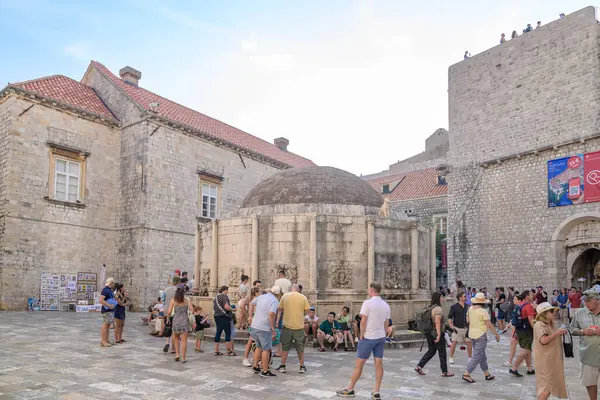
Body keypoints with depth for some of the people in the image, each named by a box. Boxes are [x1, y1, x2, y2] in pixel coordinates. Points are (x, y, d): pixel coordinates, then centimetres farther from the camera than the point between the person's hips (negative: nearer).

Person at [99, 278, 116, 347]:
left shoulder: (110, 290, 16)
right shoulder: (105, 290, -15)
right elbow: (101, 300, -25)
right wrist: (109, 305, -29)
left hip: (111, 311, 10)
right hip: (106, 311, -10)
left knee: (108, 326, 9)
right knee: (105, 326, -9)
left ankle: (106, 341, 13)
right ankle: (103, 342, -7)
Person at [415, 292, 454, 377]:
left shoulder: (430, 308, 10)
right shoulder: (438, 309, -17)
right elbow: (437, 322, -24)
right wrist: (439, 335, -25)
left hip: (430, 333, 8)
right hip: (437, 333, -8)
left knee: (431, 351, 15)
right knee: (442, 353, 5)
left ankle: (419, 367, 9)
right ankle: (445, 372, 15)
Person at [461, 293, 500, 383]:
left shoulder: (470, 309, 1)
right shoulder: (483, 311, -18)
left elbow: (468, 320, 13)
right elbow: (489, 325, -15)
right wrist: (496, 334, -3)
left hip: (472, 334, 7)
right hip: (481, 335, -7)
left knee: (482, 356, 18)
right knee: (477, 356, -1)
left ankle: (487, 374, 27)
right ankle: (466, 374, -3)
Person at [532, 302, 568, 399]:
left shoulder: (552, 324, 11)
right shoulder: (539, 325, -19)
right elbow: (544, 340, -32)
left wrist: (561, 333, 9)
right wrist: (557, 333, -23)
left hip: (553, 360, 10)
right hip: (545, 360, -10)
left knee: (552, 384, 16)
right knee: (547, 386, -9)